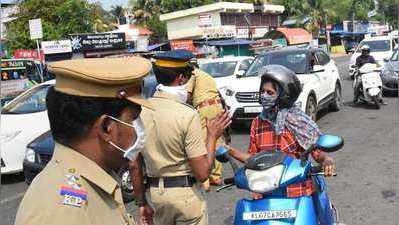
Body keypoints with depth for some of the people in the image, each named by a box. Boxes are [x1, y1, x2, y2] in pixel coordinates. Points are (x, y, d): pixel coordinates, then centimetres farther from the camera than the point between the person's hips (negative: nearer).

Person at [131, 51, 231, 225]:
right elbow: (202, 173, -19)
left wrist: (142, 202, 12)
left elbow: (134, 166, 1)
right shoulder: (187, 115, -19)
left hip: (153, 192, 5)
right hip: (185, 193, -4)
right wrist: (212, 136, -7)